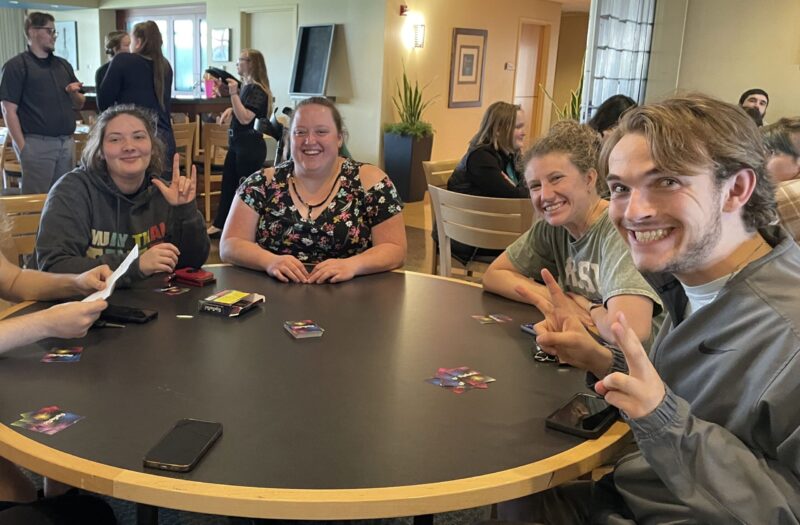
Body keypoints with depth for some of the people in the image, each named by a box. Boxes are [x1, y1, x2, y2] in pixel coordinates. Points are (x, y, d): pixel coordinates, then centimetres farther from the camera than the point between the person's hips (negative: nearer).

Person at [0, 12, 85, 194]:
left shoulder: (63, 65, 15)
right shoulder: (16, 66, -4)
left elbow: (79, 105, 19)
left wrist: (74, 93, -4)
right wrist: (22, 147, -14)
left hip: (67, 142, 6)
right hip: (37, 143, -6)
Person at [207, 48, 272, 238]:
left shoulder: (257, 89, -16)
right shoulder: (246, 86, 11)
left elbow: (245, 118, -25)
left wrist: (233, 94, -27)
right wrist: (231, 109, 9)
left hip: (251, 146, -10)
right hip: (237, 144, 10)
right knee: (228, 184, 14)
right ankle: (219, 225, 23)